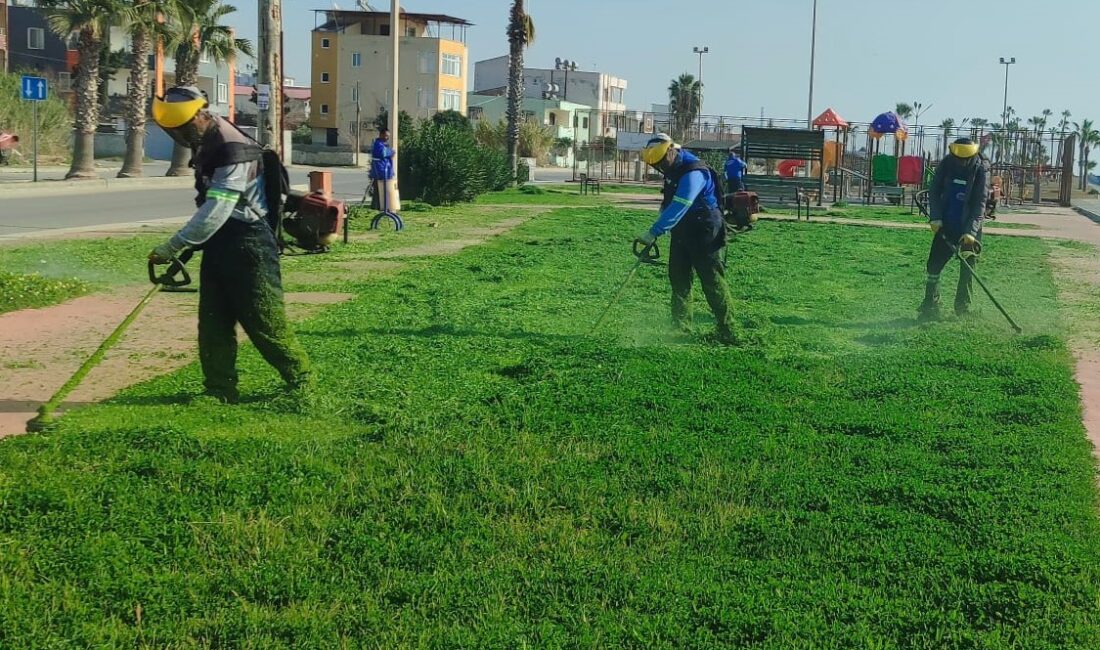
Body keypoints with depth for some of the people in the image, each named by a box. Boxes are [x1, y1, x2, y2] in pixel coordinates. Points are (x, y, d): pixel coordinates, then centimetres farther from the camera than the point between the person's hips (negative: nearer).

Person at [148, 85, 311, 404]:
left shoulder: (234, 150, -22)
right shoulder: (205, 145, 9)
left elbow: (215, 211, -27)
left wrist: (172, 247, -25)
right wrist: (185, 245, 16)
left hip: (248, 247, -9)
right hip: (218, 245, 9)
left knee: (265, 322, -4)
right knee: (213, 323, 9)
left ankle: (301, 382, 11)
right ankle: (220, 392, 16)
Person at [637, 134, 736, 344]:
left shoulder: (693, 173, -25)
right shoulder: (673, 170, 6)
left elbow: (678, 208, -33)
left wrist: (653, 233, -36)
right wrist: (655, 231, 10)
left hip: (704, 233, -9)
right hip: (682, 232, 9)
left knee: (712, 281, -5)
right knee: (678, 279, 9)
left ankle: (726, 331, 1)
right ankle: (680, 327, 14)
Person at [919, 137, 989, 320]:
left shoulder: (981, 171, -10)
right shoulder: (946, 165, -3)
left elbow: (979, 204, -14)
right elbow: (934, 192, 2)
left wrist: (971, 231, -23)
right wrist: (935, 218, -9)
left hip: (969, 229, -2)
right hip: (945, 226, 2)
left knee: (967, 269, 1)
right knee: (934, 265, 0)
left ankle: (963, 308, 11)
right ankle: (930, 306, 9)